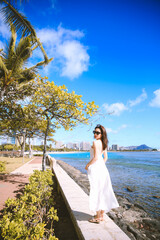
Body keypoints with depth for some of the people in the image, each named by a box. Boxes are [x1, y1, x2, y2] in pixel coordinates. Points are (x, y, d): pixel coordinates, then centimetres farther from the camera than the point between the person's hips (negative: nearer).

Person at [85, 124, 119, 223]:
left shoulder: (95, 142, -16)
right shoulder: (104, 143, 10)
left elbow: (96, 157, -21)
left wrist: (87, 165, -8)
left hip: (95, 168, -9)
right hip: (102, 168, 9)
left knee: (96, 191, 1)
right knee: (103, 191, 14)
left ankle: (98, 217, 12)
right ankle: (102, 215, 27)